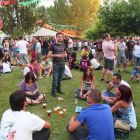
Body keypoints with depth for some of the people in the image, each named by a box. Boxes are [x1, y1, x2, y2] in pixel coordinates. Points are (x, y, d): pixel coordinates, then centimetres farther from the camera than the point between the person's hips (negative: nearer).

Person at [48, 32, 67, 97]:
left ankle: (58, 89, 27)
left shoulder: (63, 45, 12)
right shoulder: (53, 45, -3)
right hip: (56, 64, -5)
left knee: (60, 78, 11)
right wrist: (57, 55, -17)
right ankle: (53, 91, 7)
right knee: (55, 78, -4)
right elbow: (49, 54, -7)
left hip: (62, 64, 5)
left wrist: (65, 55, -1)